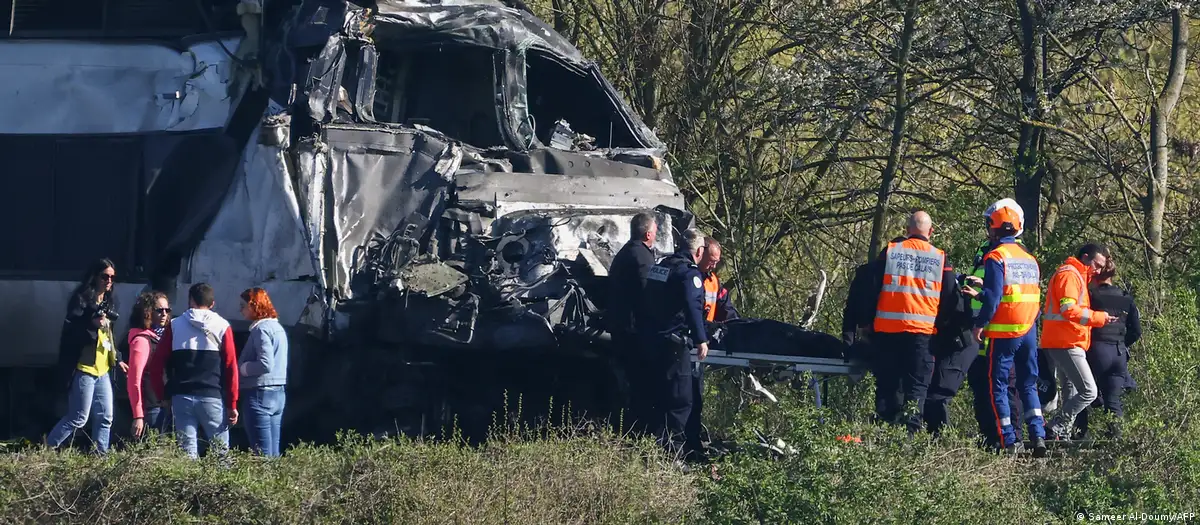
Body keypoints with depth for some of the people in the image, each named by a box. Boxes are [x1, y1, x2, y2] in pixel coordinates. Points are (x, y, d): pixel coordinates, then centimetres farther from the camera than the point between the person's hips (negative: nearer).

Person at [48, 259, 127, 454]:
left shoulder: (108, 302, 16)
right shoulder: (81, 299, -9)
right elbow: (70, 331, -16)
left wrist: (116, 360, 22)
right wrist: (93, 325, -30)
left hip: (102, 370, 8)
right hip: (84, 369, -8)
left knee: (105, 418, 7)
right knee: (78, 418, -7)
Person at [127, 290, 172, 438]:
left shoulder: (160, 337, 15)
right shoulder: (142, 340, -10)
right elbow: (134, 381, -14)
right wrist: (138, 416, -19)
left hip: (164, 406, 8)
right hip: (151, 408, -8)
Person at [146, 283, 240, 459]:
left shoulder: (174, 326, 5)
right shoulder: (222, 327, 2)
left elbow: (156, 365, 3)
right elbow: (231, 367, -2)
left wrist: (162, 395, 11)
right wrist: (232, 405, 2)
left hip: (182, 398, 1)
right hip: (213, 397, -1)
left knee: (187, 452, 2)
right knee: (221, 451, 2)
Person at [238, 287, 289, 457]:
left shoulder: (261, 329, -13)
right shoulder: (278, 327, 16)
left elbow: (265, 364, -22)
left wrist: (240, 368, -9)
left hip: (261, 394, -10)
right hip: (278, 392, 10)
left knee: (262, 454, -8)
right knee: (273, 451, 11)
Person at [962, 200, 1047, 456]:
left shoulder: (996, 257, -10)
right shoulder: (1029, 258, 12)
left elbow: (994, 297, -17)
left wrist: (979, 324, -6)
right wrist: (980, 295, 23)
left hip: (1003, 332, -6)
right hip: (1029, 331, 6)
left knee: (998, 386, 3)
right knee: (1029, 385, 11)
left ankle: (1008, 441, -2)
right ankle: (1038, 436, -1)